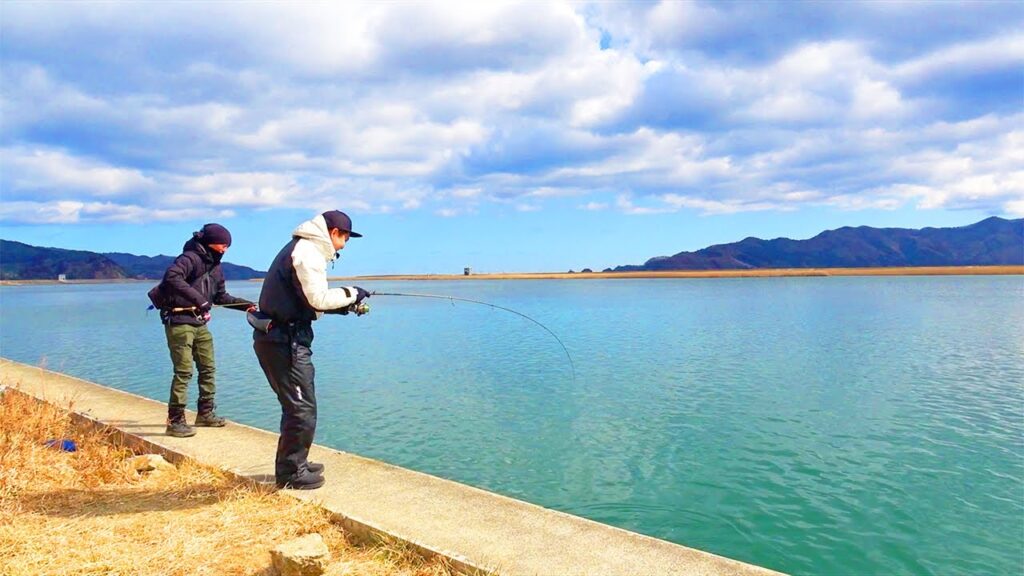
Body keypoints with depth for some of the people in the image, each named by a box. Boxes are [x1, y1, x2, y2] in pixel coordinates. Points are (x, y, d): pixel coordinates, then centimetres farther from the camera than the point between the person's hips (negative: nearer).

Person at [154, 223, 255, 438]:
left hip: (200, 323, 9)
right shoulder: (191, 258, -13)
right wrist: (197, 298, -35)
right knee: (184, 371, -10)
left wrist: (245, 305, 10)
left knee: (208, 368, 13)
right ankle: (175, 421, -4)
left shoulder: (215, 268, 15)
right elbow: (172, 277, -31)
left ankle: (206, 413, 25)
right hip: (179, 321, -9)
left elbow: (221, 297, 22)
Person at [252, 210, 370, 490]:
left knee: (296, 405, 20)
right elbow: (319, 299, -18)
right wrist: (350, 293, -4)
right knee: (302, 408, -4)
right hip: (285, 341, -11)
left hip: (275, 338, 11)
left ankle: (293, 464, 30)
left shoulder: (298, 248, 20)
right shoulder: (308, 252, -12)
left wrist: (339, 306, 12)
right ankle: (291, 474, 6)